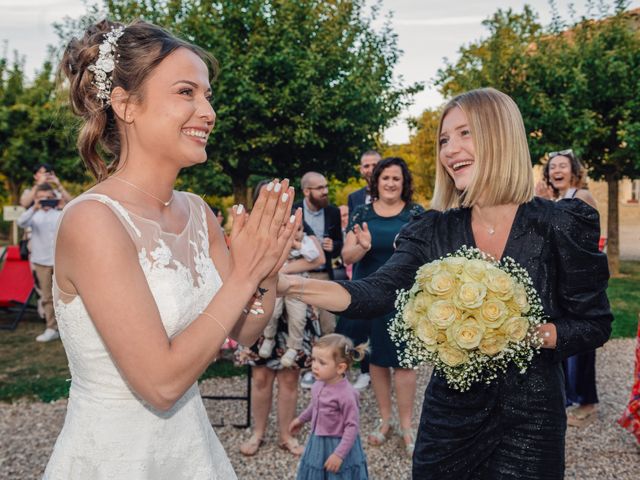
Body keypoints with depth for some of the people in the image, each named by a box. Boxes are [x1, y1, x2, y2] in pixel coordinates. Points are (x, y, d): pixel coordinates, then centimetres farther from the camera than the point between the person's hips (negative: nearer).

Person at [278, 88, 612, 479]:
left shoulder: (561, 224, -8)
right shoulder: (435, 231, -2)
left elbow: (595, 325, -4)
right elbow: (376, 294, -15)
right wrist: (291, 284, -29)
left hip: (530, 418, -2)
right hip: (450, 413, 2)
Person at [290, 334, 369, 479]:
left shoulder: (346, 394, -29)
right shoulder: (319, 385, -6)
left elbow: (352, 426, -24)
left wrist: (339, 454, -25)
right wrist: (301, 419, 29)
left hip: (337, 446, -7)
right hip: (318, 445, 7)